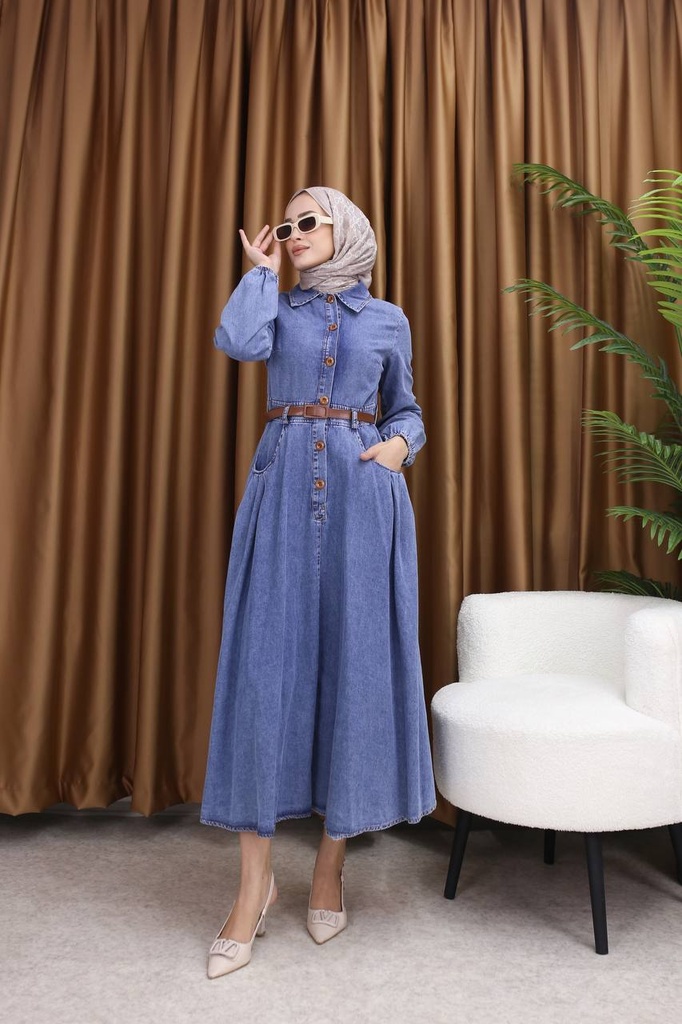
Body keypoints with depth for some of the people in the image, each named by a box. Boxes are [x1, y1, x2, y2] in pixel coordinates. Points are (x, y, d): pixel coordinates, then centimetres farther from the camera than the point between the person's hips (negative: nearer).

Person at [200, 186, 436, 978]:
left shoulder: (387, 320, 16)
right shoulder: (277, 307, 15)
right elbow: (237, 341, -8)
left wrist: (400, 444, -2)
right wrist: (261, 268, 7)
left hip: (364, 495, 1)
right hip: (284, 490, 0)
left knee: (356, 661, 0)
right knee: (266, 660, -6)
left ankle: (331, 865, 17)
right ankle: (255, 883, 5)